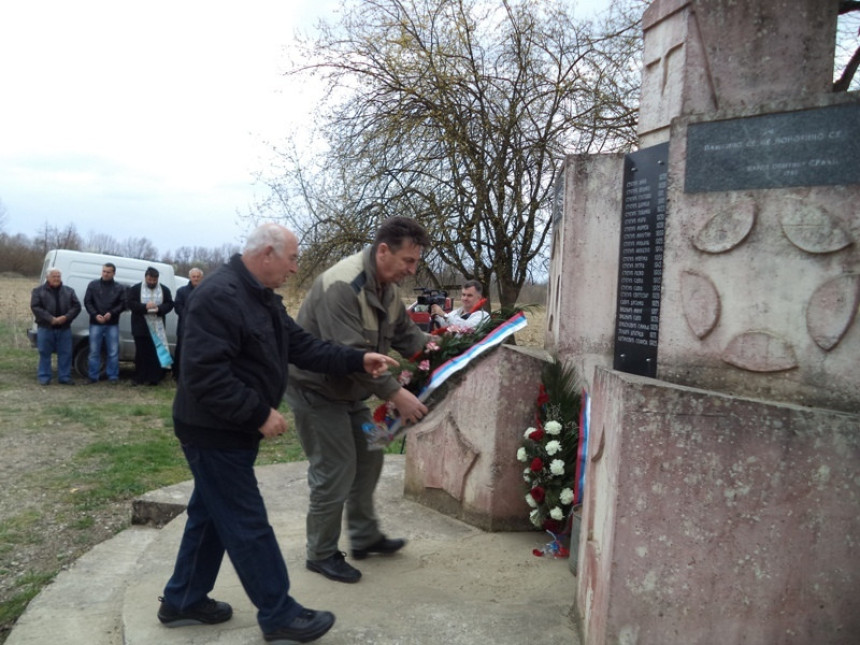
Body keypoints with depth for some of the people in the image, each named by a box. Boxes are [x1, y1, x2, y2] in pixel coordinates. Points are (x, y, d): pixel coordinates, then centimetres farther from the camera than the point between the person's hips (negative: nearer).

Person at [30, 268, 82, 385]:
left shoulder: (69, 291, 11)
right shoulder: (38, 291, 3)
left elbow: (77, 306, 4)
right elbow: (35, 307, -7)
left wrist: (66, 317, -13)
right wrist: (51, 319, -17)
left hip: (64, 328, 2)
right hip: (45, 327, -2)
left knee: (65, 353, 3)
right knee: (44, 353, 3)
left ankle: (64, 377, 10)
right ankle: (44, 377, 11)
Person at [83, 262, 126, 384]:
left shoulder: (119, 288, 5)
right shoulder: (93, 285, 6)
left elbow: (123, 304, 1)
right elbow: (87, 302, 3)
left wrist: (111, 313, -15)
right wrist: (95, 315, -12)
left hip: (112, 324, 0)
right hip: (95, 323, 0)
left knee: (113, 352, 1)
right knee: (94, 352, 4)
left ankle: (113, 376, 9)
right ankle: (93, 376, 12)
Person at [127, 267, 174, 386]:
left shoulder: (164, 290, 8)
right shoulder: (135, 289, 3)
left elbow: (170, 304, 4)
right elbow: (130, 303, -5)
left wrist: (159, 309, -16)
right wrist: (145, 307, -19)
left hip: (158, 327, 1)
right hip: (141, 327, -1)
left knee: (156, 352, -3)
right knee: (141, 352, 3)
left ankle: (154, 378, 0)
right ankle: (140, 378, 10)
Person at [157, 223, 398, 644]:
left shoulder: (263, 298, 9)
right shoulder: (219, 296, -24)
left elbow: (302, 347, 9)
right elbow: (205, 374, -31)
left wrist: (357, 361, 0)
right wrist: (260, 413, -26)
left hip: (232, 429, 10)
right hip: (215, 431, -10)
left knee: (212, 515, 20)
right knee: (247, 524, 0)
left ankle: (184, 601, 35)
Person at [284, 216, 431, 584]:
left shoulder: (386, 287, 2)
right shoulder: (342, 286, -29)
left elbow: (405, 333, 6)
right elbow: (351, 354, -35)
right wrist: (395, 395, -35)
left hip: (349, 390, 9)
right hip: (317, 390, -9)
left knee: (369, 458, 14)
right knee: (335, 472, -2)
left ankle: (364, 537, 31)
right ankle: (321, 554, 17)